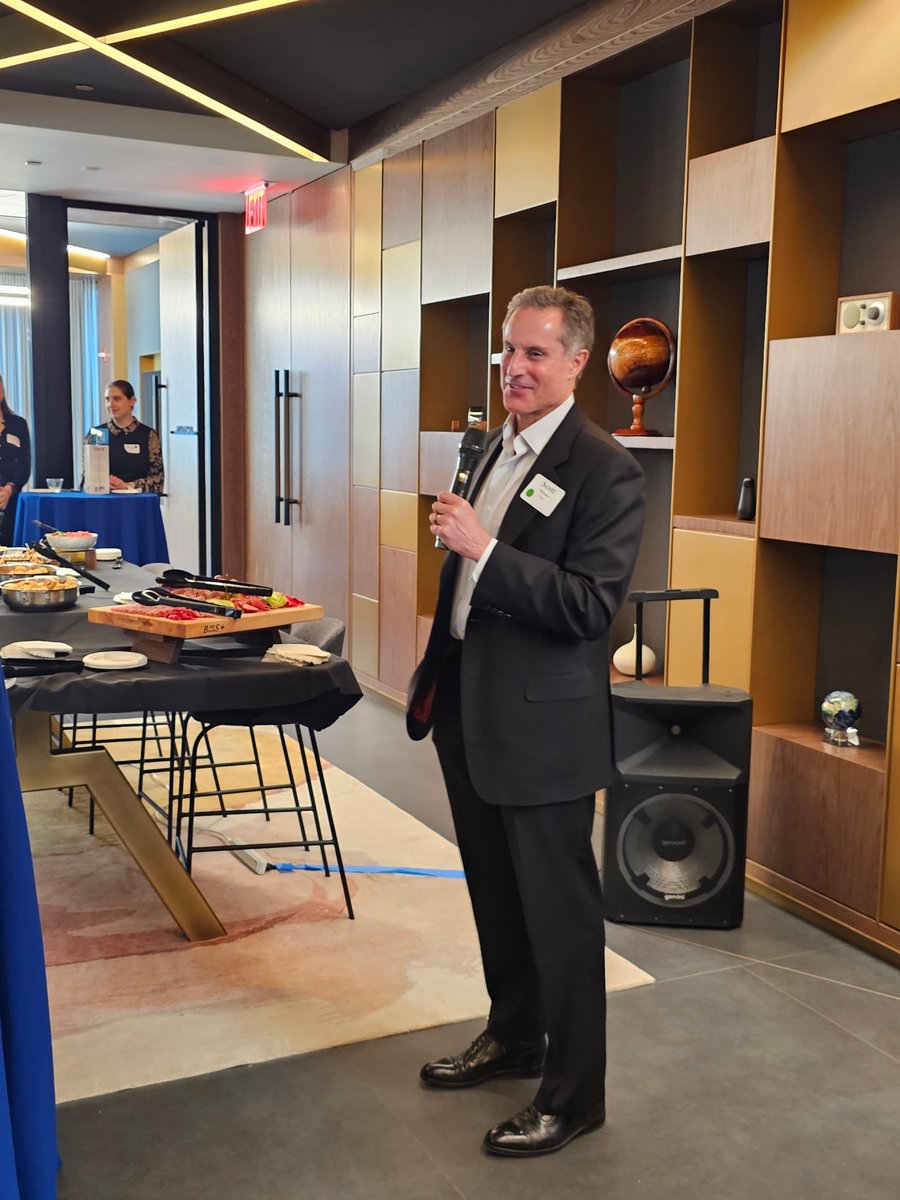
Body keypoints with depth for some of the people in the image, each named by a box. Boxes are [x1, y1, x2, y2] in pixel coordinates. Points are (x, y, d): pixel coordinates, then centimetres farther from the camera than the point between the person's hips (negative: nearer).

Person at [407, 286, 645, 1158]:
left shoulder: (604, 470, -15)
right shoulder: (498, 447, 10)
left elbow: (590, 604, -23)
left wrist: (483, 548, -28)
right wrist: (435, 678, 19)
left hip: (542, 724, -8)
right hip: (470, 712, 8)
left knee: (558, 912, 6)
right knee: (496, 896, 22)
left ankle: (572, 1094, 23)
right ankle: (513, 1037, 42)